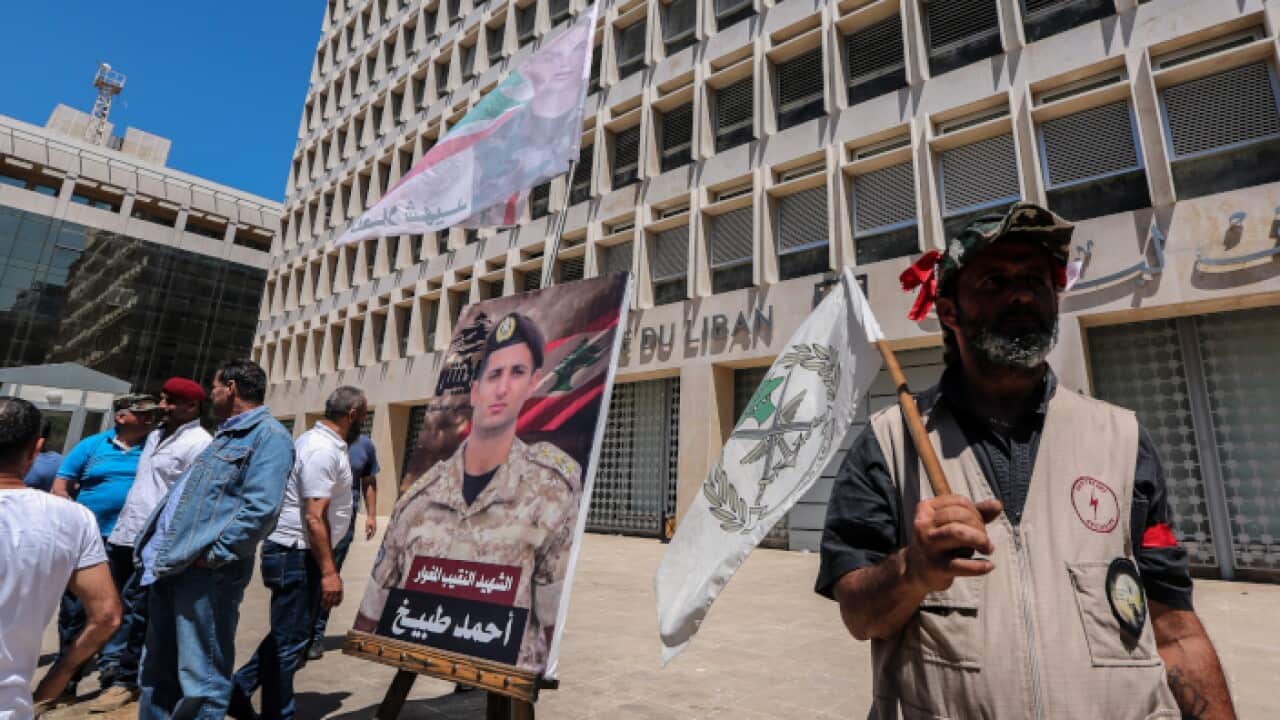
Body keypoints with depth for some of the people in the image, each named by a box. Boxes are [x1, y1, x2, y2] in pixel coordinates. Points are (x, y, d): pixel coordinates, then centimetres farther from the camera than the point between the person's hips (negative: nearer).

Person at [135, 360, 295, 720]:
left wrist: (212, 554, -21)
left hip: (205, 572, -10)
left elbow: (261, 509, -24)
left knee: (200, 681, 1)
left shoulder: (268, 436, -14)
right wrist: (160, 550, 16)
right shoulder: (226, 434, 20)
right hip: (171, 565, 10)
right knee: (157, 672, 23)